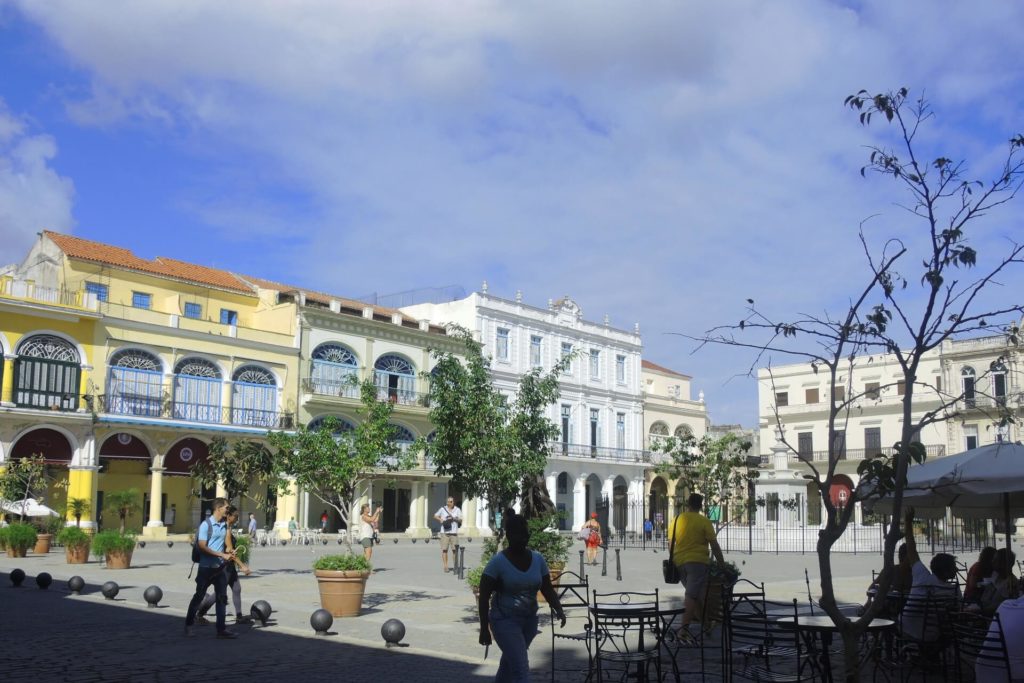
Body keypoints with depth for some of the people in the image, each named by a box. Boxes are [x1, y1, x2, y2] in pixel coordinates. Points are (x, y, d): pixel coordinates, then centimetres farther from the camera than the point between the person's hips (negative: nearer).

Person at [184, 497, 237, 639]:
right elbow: (202, 547, -18)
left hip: (221, 567, 6)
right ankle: (188, 625, 24)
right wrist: (222, 555, -22)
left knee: (222, 597, 4)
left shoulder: (225, 523, 7)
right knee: (199, 596, 7)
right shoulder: (206, 525, -13)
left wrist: (229, 551, 2)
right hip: (206, 567, -6)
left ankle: (221, 629, 9)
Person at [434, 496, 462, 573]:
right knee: (444, 549, -3)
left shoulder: (457, 510, 8)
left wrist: (454, 519, -14)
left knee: (455, 549, 0)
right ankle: (445, 566, 1)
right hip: (444, 532, -1)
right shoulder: (443, 509, 6)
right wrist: (440, 520, -3)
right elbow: (435, 516, 15)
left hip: (454, 532, 1)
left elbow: (461, 521, 4)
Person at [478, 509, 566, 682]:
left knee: (509, 664, 22)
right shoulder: (498, 562, -14)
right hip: (505, 620, -5)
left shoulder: (538, 559, 0)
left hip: (529, 620, 6)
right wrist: (484, 629, -13)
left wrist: (558, 609, -16)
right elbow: (484, 598, -11)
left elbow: (548, 590, 3)